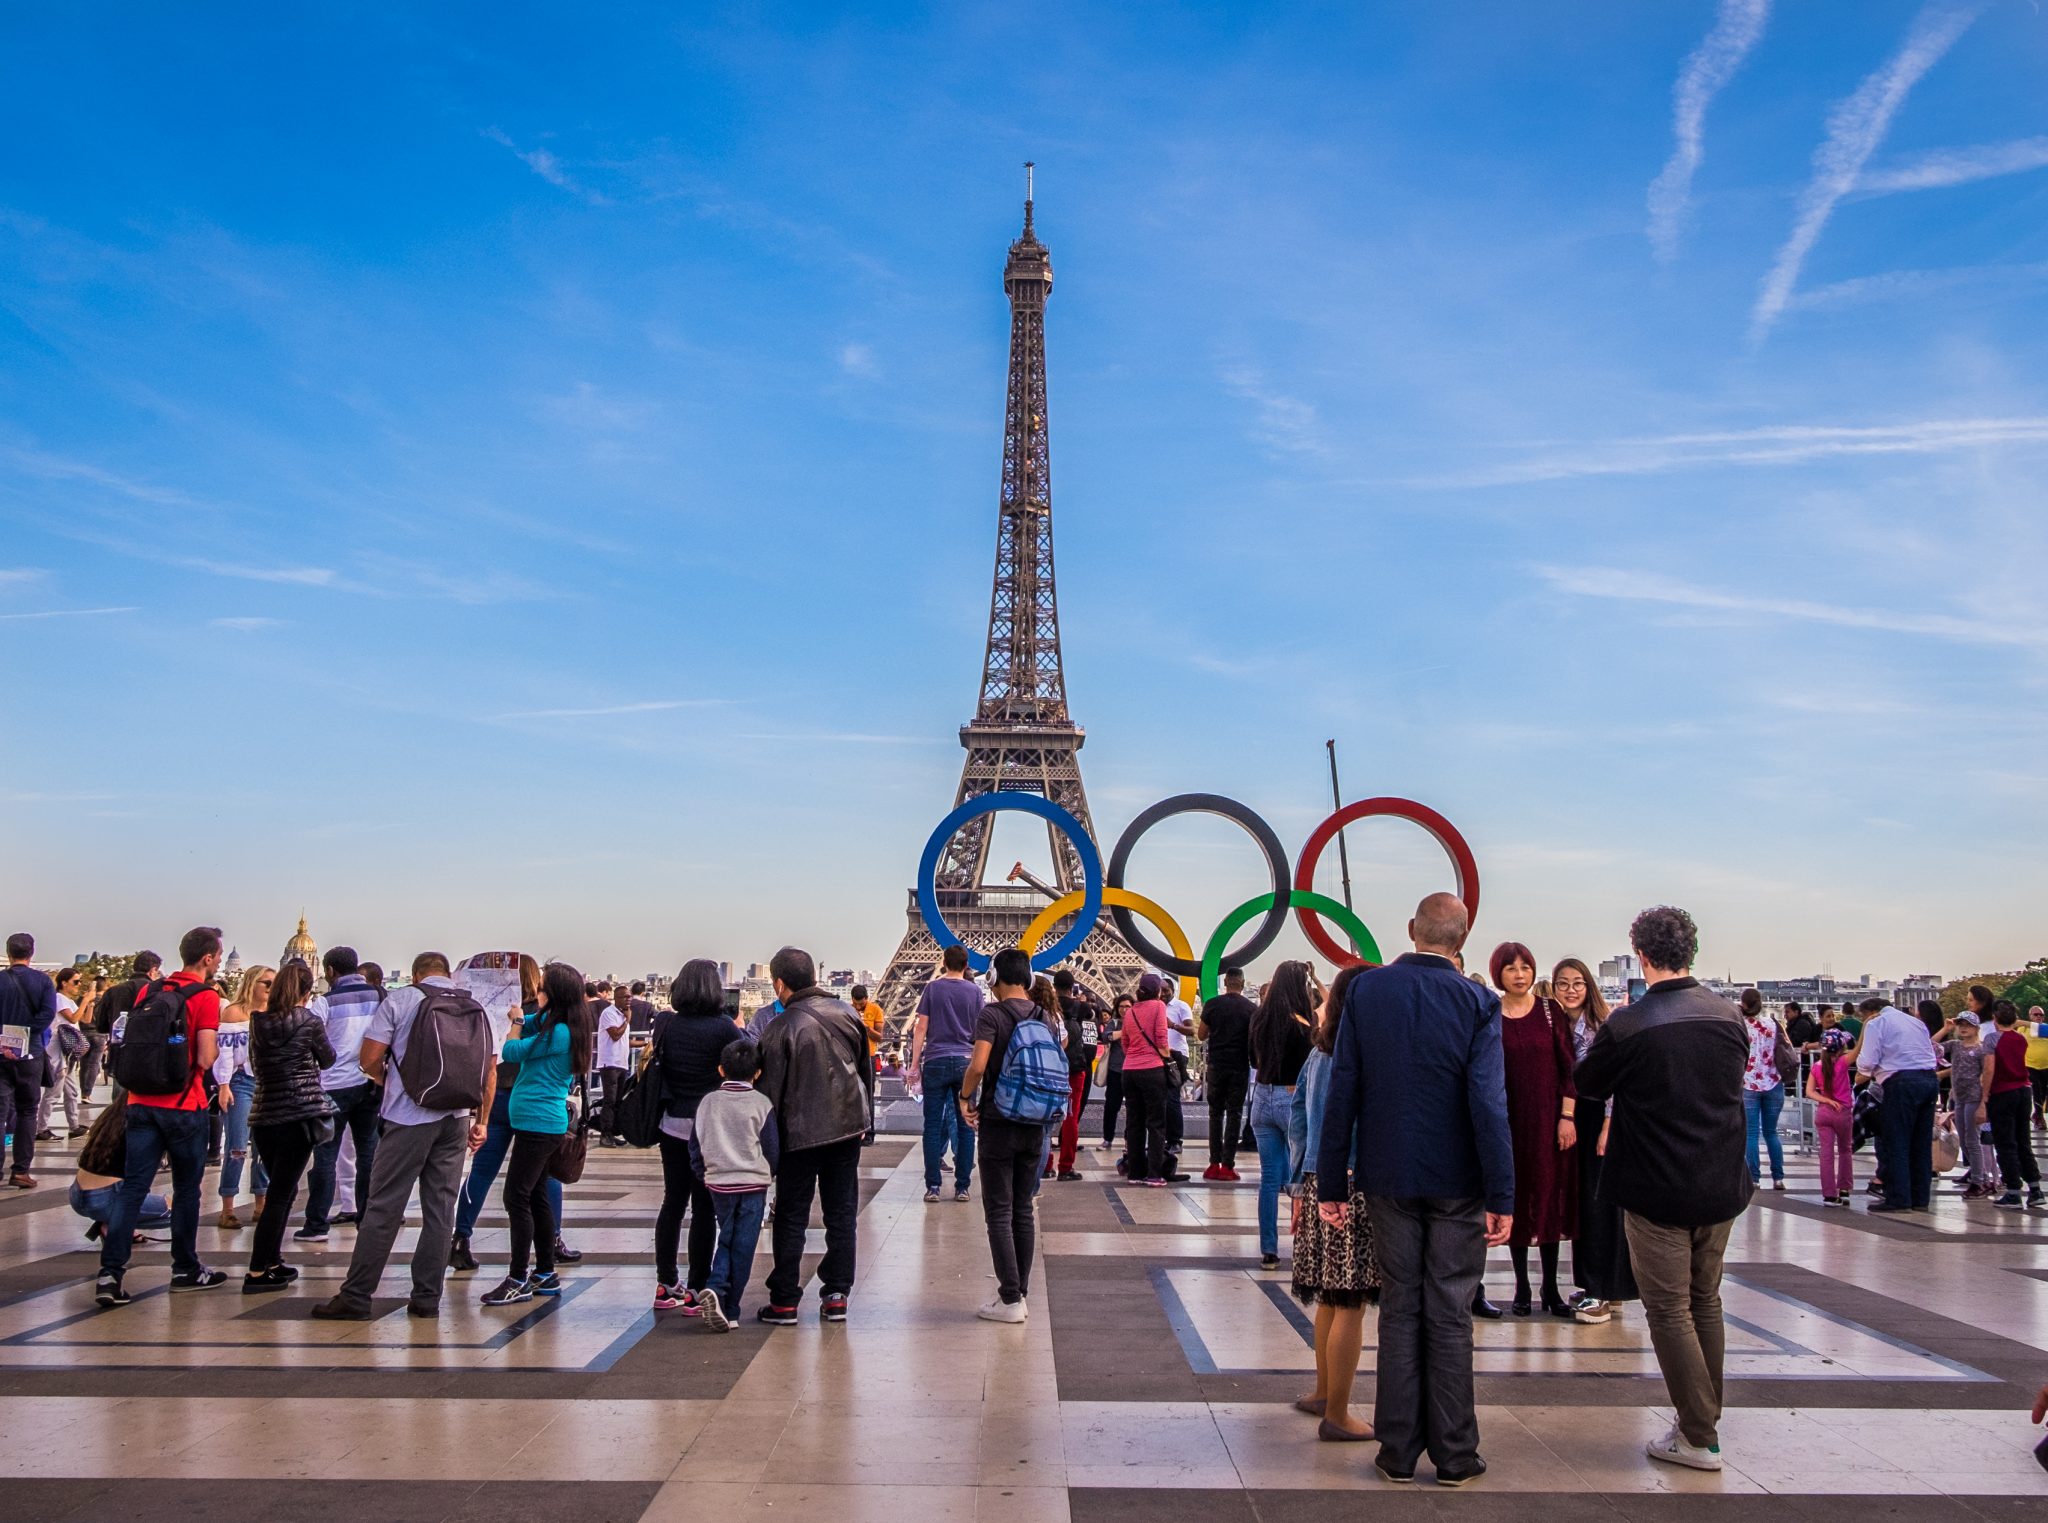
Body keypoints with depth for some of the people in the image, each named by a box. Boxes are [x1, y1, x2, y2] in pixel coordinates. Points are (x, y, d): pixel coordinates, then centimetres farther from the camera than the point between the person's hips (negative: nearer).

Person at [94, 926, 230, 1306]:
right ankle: (185, 1269, 19)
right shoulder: (206, 997, -10)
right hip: (183, 1105, -5)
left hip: (142, 1101, 5)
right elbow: (205, 1059, -15)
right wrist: (216, 1046, 5)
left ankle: (110, 1273, -6)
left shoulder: (148, 990, 9)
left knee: (132, 1188, 3)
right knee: (186, 1189, 9)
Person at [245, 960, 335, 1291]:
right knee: (281, 1193, -2)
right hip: (299, 1115, -5)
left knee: (282, 1189, 18)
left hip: (263, 1115, 5)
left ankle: (272, 1262, 20)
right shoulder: (309, 1021, -6)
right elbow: (327, 1059, 9)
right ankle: (257, 1273, -4)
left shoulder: (258, 1021, 4)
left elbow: (255, 1065, 17)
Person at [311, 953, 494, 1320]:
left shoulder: (400, 1000, 0)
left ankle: (355, 1297, 3)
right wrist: (481, 1122, 17)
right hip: (457, 1119, 4)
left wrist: (385, 1079, 16)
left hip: (408, 1118, -4)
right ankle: (427, 1297, 9)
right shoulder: (475, 1008, 11)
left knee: (383, 1207, 0)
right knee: (440, 1210, 7)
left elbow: (368, 1059, -5)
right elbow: (490, 1072, 10)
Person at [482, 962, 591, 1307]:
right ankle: (546, 1275, 22)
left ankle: (518, 1280, -2)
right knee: (535, 1196, 15)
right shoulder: (550, 1023, 10)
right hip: (544, 1123, 10)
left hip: (538, 1124, -10)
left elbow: (512, 1051, -14)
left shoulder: (558, 1033, -19)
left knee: (517, 1197, -7)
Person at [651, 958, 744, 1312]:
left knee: (673, 1202, 14)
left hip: (672, 1124, 5)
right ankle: (696, 1290, 3)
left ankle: (666, 1285, 20)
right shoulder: (723, 1027, -12)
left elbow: (655, 1069, 9)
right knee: (704, 1208, 1)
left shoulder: (666, 1026, 1)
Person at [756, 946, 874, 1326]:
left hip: (800, 1134, -4)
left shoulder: (781, 1028, -14)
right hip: (847, 1126, 4)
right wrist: (865, 1118, 21)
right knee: (841, 1212, 10)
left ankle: (783, 1301, 9)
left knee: (791, 1217, 7)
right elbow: (866, 1069, 11)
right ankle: (837, 1295, 12)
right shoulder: (846, 1013, 2)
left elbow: (771, 1091, -10)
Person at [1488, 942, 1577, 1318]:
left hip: (1548, 1118, 0)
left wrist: (1567, 1116, -6)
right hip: (1507, 1120, 0)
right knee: (1516, 1199, 6)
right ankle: (1522, 1287, 16)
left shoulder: (1550, 1011, 1)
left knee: (1549, 1197, 5)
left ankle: (1551, 1288, 15)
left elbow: (1568, 1066, 0)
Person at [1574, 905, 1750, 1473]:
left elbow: (1588, 1083, -1)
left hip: (1659, 1191, -5)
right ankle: (1706, 1416, 29)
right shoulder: (1729, 1016, -4)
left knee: (1669, 1310, 5)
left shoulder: (1628, 1025, -18)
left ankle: (1699, 1437, 8)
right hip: (1721, 1188, 5)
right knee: (1706, 1303, 19)